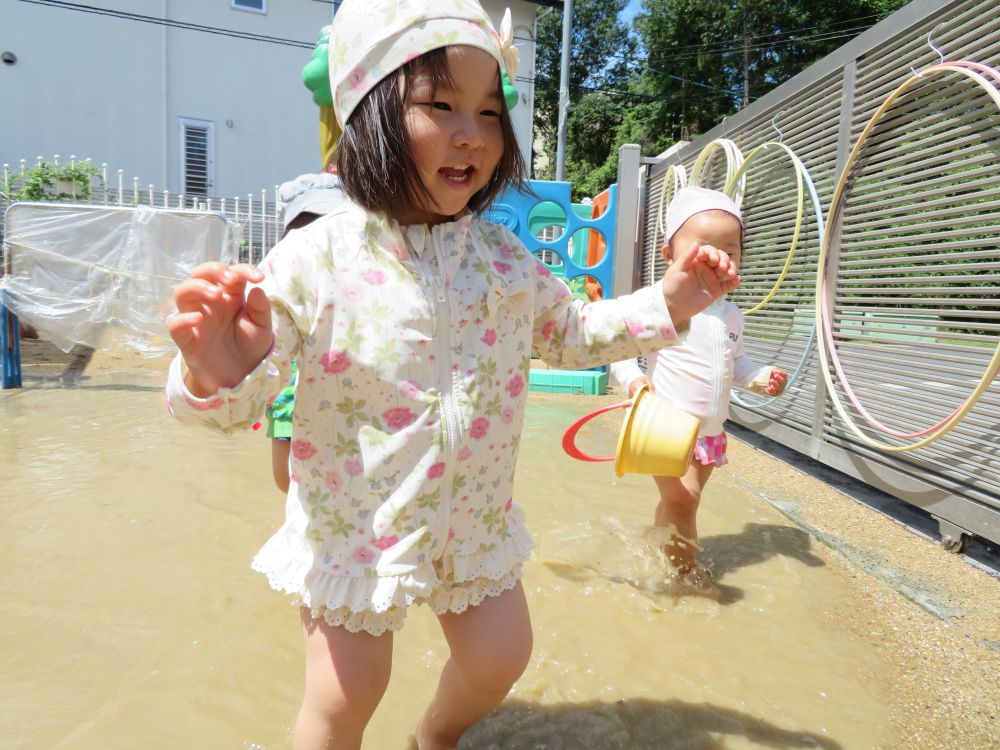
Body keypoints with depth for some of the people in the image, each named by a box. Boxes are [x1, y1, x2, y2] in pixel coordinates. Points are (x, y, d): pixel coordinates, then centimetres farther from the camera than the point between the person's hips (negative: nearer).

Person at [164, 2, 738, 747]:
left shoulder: (501, 256, -3)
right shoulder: (317, 258, -18)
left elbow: (571, 333, 10)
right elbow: (243, 396, -17)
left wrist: (669, 302, 1)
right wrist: (216, 372, -41)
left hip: (474, 517, 5)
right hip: (355, 525, -4)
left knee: (499, 657, 17)